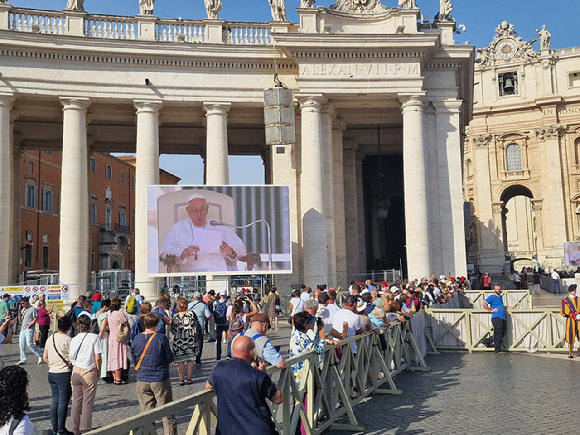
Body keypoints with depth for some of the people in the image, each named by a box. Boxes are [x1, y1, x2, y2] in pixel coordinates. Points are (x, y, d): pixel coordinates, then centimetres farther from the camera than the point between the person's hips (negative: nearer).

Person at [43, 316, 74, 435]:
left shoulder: (50, 338, 6)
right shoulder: (67, 339, -15)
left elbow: (45, 357, 12)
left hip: (52, 373, 7)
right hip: (64, 374, -7)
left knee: (55, 400, 13)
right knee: (63, 402, 0)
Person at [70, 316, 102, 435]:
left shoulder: (74, 339, 2)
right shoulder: (94, 337, -11)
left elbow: (71, 358, 6)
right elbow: (97, 358, -13)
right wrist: (99, 371, 1)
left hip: (76, 371, 4)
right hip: (89, 372, -4)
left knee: (76, 402, 14)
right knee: (87, 404, 4)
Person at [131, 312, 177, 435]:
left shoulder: (136, 339, 0)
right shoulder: (161, 338, -12)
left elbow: (135, 360, 9)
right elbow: (170, 359, -4)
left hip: (142, 380, 3)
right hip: (160, 380, -3)